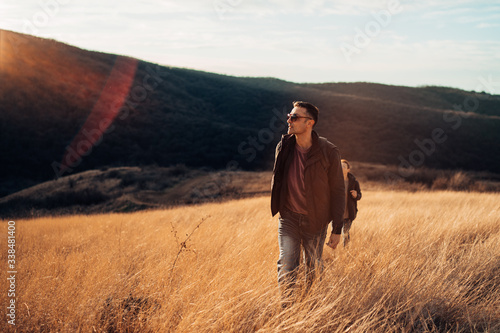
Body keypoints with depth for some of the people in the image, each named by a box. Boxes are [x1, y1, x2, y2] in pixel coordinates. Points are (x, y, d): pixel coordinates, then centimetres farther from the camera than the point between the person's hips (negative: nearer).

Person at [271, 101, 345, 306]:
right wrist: (277, 208, 15)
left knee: (313, 270, 12)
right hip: (288, 218, 2)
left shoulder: (328, 152, -14)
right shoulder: (283, 147, -4)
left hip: (315, 221, -2)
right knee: (286, 267, -7)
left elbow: (337, 192, -9)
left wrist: (337, 229, -8)